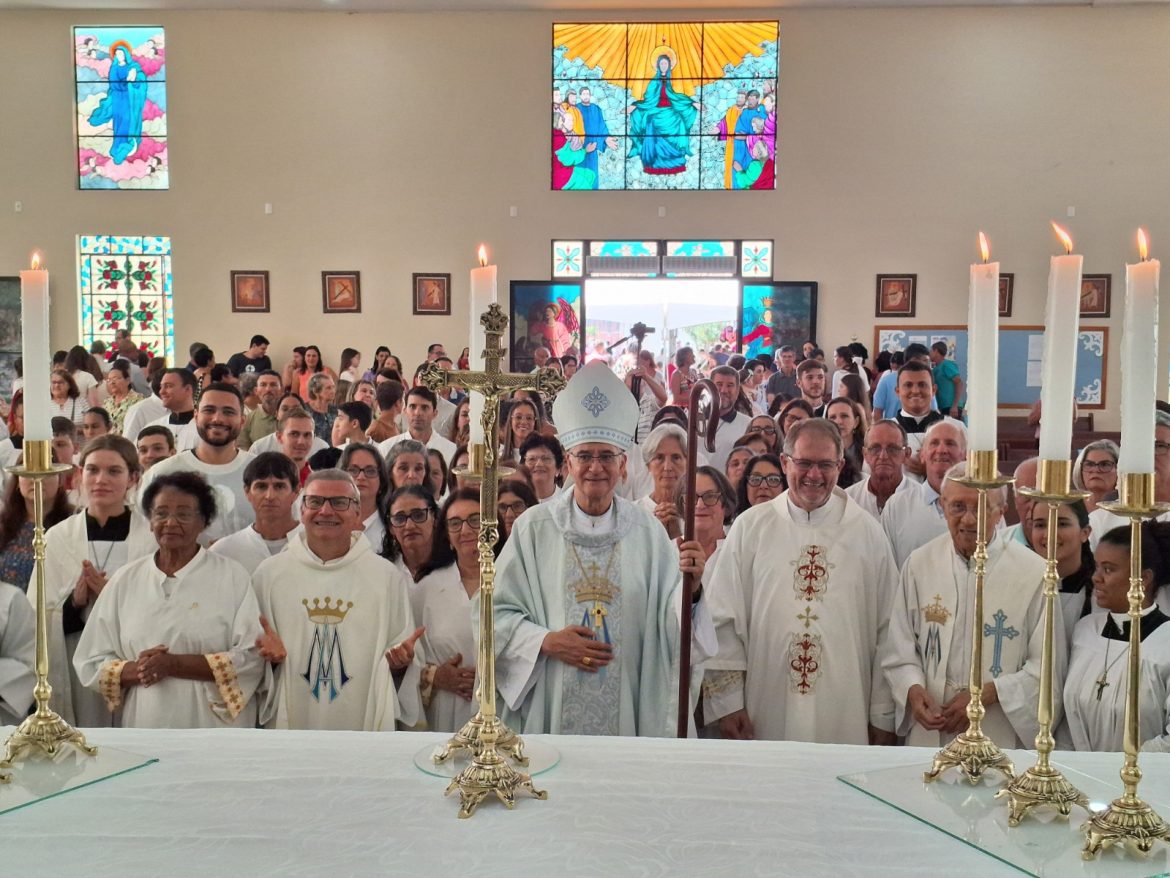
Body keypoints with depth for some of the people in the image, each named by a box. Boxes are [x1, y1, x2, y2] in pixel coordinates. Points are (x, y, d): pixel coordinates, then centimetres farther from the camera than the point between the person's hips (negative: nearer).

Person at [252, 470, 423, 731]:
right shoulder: (268, 574, 3)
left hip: (366, 724, 0)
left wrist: (400, 661, -16)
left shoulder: (388, 576, 2)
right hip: (291, 723, 0)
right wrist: (270, 655, -12)